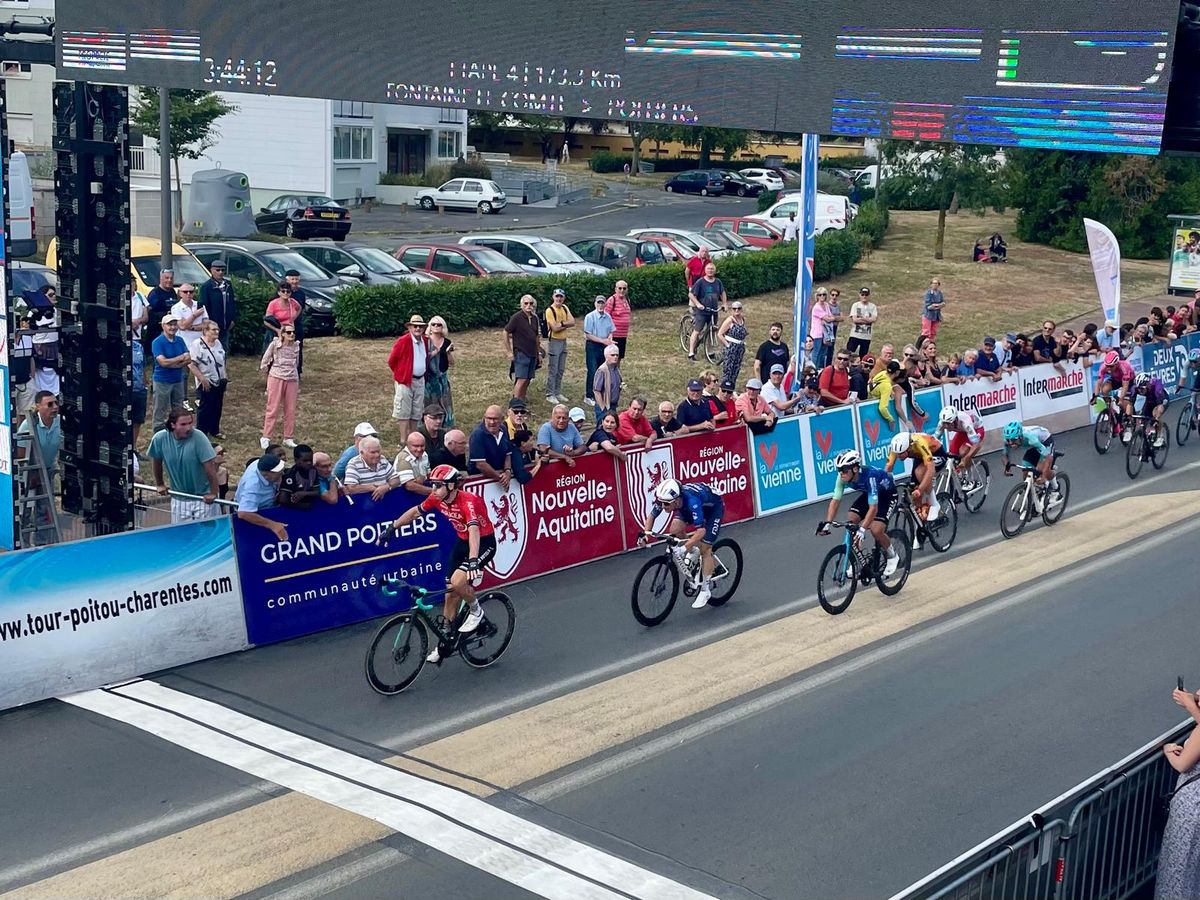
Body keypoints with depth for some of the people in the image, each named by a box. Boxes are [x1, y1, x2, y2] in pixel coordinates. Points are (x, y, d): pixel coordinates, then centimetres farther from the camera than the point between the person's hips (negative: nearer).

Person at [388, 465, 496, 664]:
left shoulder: (468, 501, -32)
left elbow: (474, 529, -46)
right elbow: (415, 512, 8)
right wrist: (392, 528, 11)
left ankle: (476, 611, 1)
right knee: (450, 593, 6)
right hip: (462, 542, 7)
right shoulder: (437, 499, -9)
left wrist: (473, 560, -59)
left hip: (484, 543, -7)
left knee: (457, 581, -29)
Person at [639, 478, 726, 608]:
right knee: (675, 530, -14)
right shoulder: (664, 498, -27)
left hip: (714, 506, -6)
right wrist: (645, 535, -26)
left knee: (705, 548, -11)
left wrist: (684, 548, -54)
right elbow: (651, 516, -9)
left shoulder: (691, 500, -44)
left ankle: (705, 590, 2)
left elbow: (701, 530, -47)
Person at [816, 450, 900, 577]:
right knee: (851, 522, -13)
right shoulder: (842, 477, -23)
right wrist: (827, 523, -32)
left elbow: (873, 508, -43)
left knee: (876, 530, -21)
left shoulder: (869, 476, -40)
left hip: (887, 494, -6)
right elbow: (835, 501, -19)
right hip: (868, 493, 6)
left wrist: (862, 529, -51)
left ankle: (892, 557, 7)